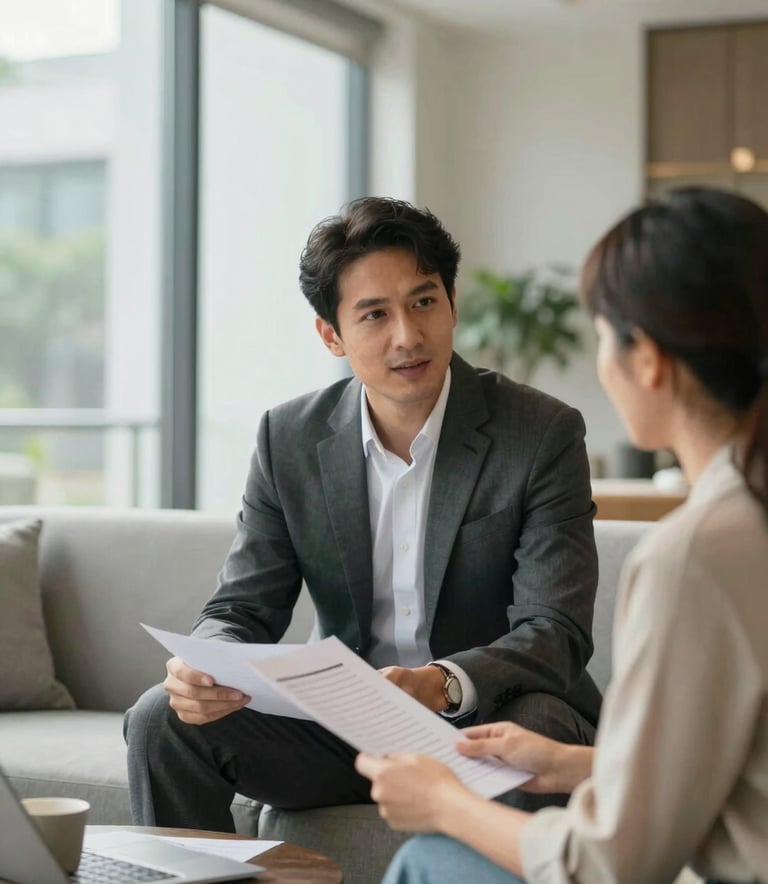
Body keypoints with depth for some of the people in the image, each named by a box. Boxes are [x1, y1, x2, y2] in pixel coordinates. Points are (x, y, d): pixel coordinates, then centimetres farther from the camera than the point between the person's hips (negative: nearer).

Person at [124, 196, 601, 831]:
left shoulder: (544, 434, -10)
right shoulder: (289, 439, 1)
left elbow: (555, 633, -17)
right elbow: (243, 608, 2)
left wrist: (444, 684, -37)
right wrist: (206, 669, -24)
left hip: (483, 719, -3)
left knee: (537, 735, -37)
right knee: (163, 719, -15)